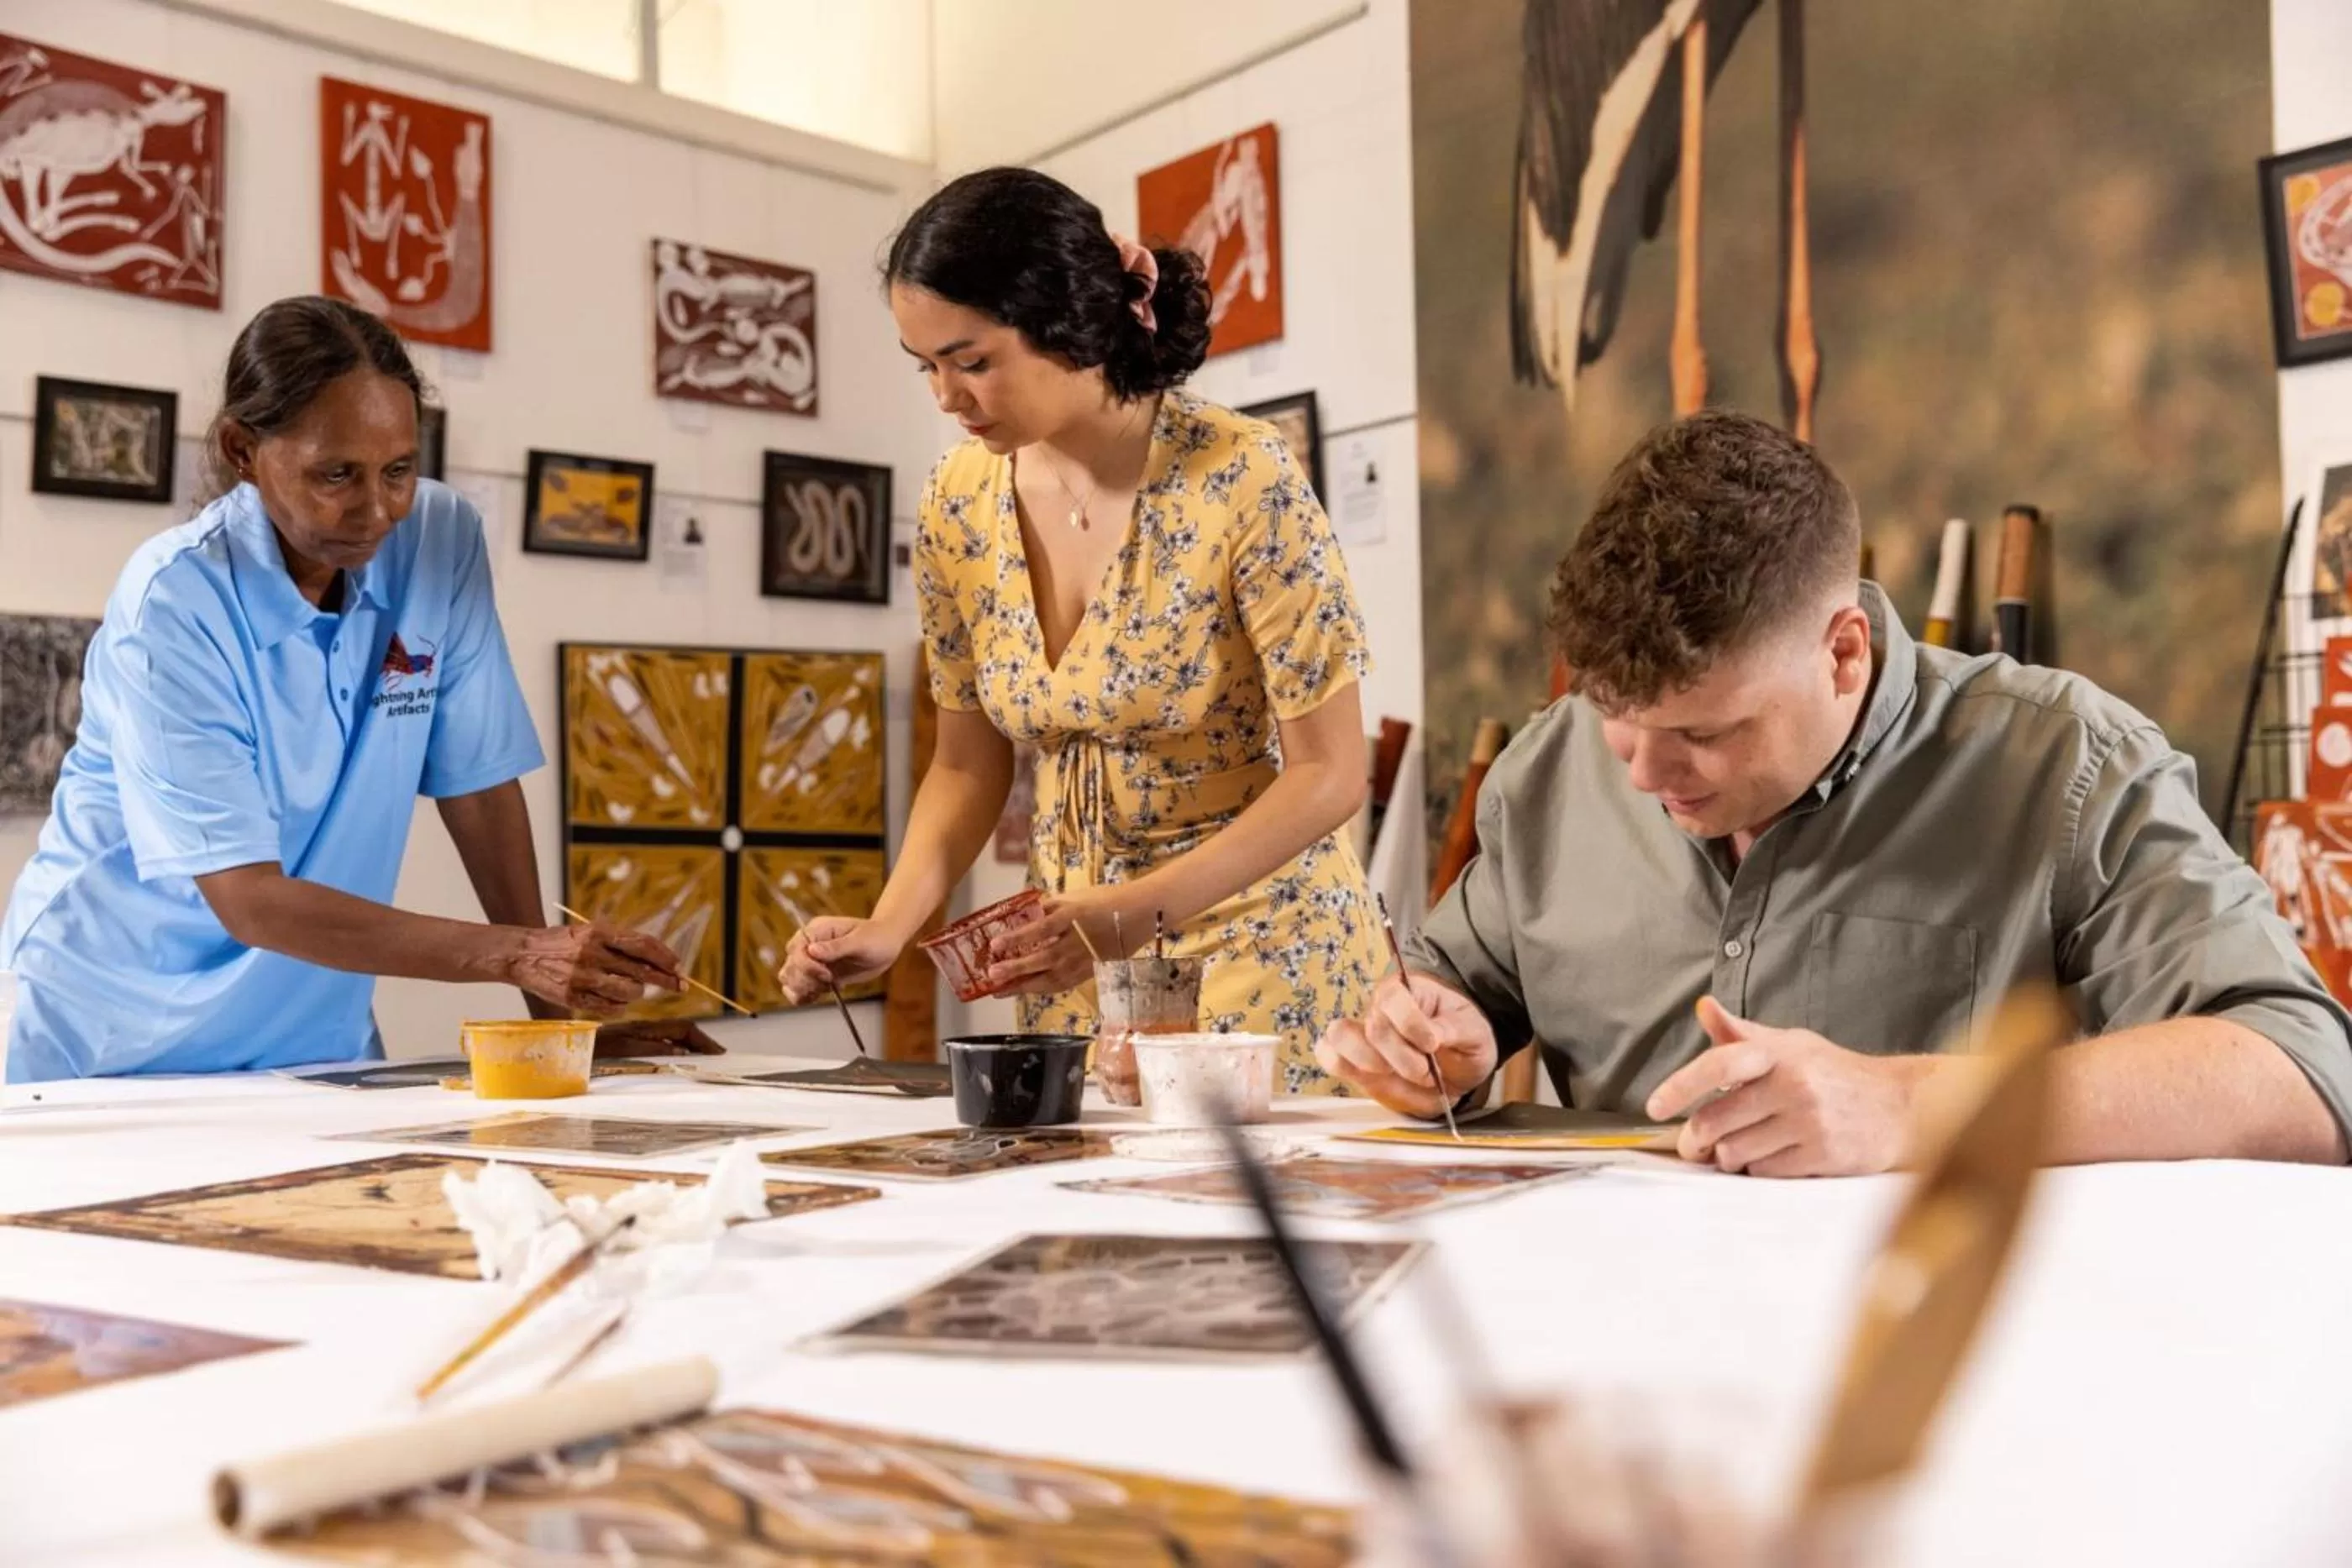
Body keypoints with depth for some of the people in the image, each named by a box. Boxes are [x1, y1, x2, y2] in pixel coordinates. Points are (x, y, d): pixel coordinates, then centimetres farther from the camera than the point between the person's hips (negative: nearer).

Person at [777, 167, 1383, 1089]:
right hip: (1074, 953, 5)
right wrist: (890, 925, -9)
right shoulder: (960, 503, -4)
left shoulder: (1241, 482, -20)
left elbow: (1329, 772, -16)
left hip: (1257, 939, -4)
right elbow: (968, 764, 7)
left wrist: (1136, 914, -26)